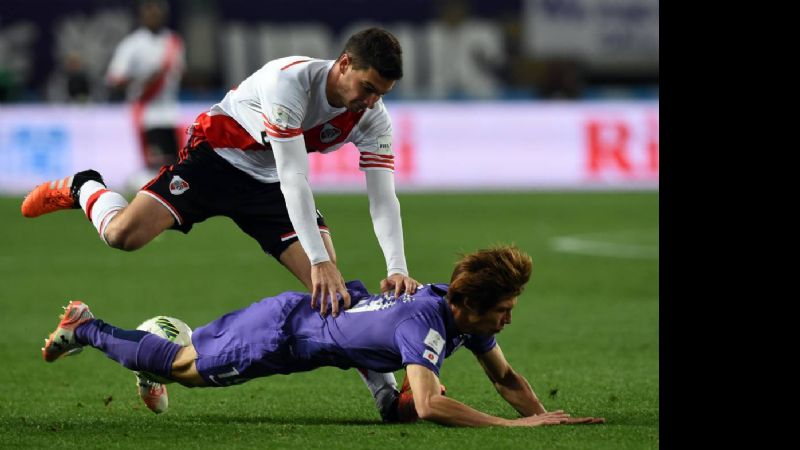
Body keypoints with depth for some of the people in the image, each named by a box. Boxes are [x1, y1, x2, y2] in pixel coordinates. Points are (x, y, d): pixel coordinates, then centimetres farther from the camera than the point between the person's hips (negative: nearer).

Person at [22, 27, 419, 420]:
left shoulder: (372, 116, -16)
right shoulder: (290, 81, -34)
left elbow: (383, 197, -18)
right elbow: (293, 179, -38)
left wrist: (397, 270, -34)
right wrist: (319, 261, -43)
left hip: (268, 185, 4)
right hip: (217, 154, -4)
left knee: (332, 286, -12)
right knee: (123, 234, -20)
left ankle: (381, 384, -3)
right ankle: (83, 189, 15)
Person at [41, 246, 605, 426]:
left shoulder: (467, 311, -13)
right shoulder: (425, 321, -39)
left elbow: (506, 377, 1)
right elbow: (429, 406, -51)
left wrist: (542, 414, -18)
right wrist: (519, 425, -51)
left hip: (312, 312, 8)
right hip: (279, 333, -8)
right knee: (184, 366, 16)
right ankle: (87, 329, 35)